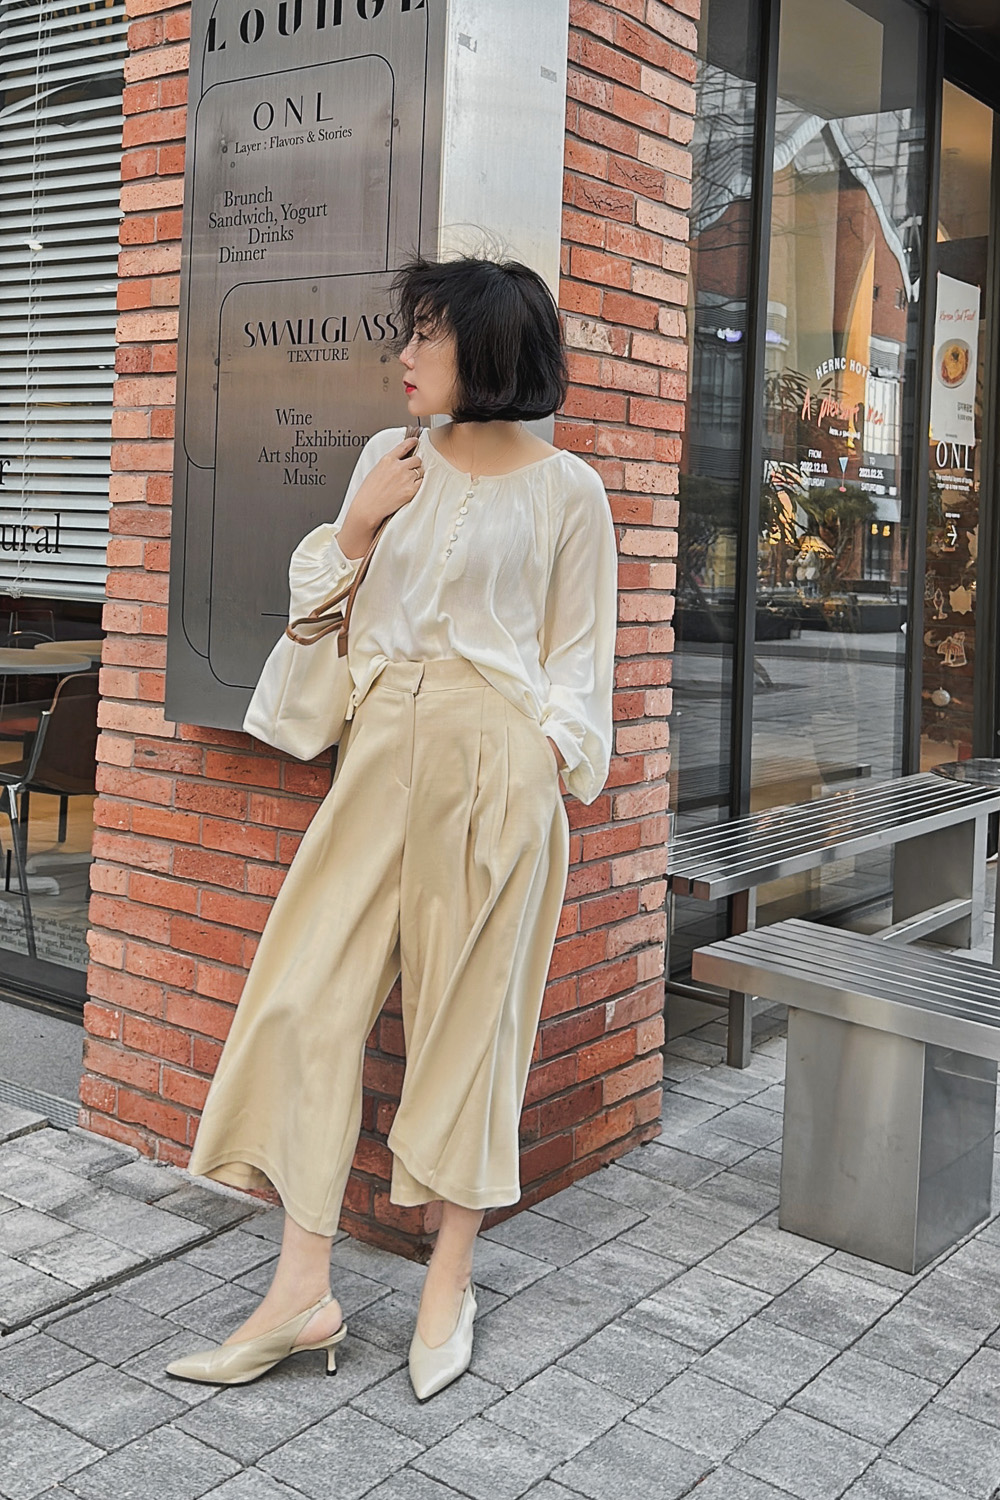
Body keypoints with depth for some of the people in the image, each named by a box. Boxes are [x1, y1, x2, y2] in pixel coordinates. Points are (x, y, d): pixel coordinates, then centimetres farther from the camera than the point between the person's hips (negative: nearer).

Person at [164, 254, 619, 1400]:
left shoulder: (566, 490, 2)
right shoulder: (390, 457, 13)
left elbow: (577, 658, 4)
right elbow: (324, 604, 15)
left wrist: (547, 768, -6)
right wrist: (358, 522, 0)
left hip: (494, 757, -4)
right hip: (381, 746, 4)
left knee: (471, 1007, 2)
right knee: (309, 993, -2)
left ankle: (450, 1282, 18)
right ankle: (302, 1293, 6)